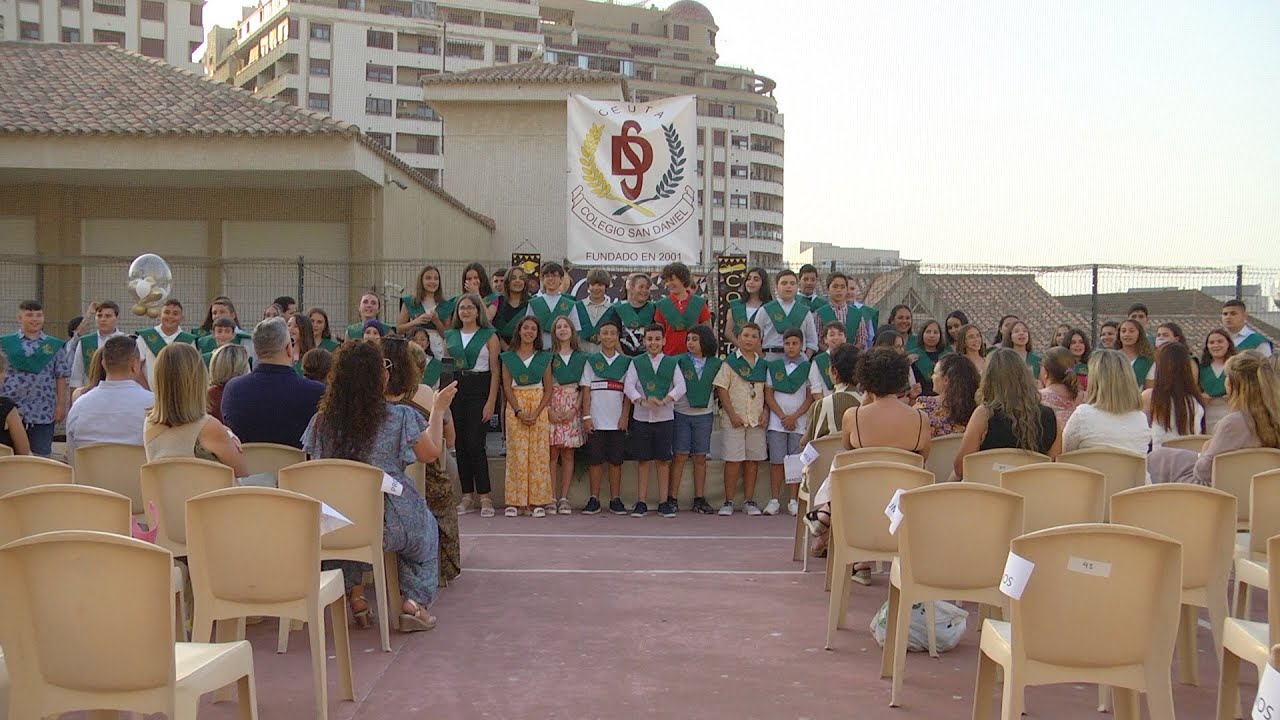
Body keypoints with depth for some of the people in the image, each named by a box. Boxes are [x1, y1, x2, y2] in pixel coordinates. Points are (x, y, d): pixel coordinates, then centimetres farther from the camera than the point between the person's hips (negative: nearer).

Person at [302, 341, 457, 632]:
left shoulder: (321, 420, -3)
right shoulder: (399, 417, -12)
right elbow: (431, 453, 1)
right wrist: (438, 411, 14)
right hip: (390, 523, -2)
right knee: (426, 526, 31)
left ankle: (355, 596, 26)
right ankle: (414, 602, 16)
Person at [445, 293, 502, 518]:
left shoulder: (489, 336, 1)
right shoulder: (450, 336, 13)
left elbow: (495, 371, -3)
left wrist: (491, 401, -11)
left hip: (479, 389, -4)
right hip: (455, 389, 4)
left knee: (475, 444, -11)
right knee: (460, 444, 4)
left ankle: (485, 497, -5)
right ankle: (467, 497, 10)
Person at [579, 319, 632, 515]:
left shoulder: (626, 362, 7)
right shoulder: (591, 360, 7)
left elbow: (628, 392, 5)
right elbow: (586, 390, 4)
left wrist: (625, 417, -3)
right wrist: (586, 416, -4)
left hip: (617, 421, 0)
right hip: (596, 420, 0)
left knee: (616, 460, 3)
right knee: (595, 460, 1)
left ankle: (615, 500, 9)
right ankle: (594, 500, 6)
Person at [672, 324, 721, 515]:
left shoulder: (715, 364, 5)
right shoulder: (680, 362, -1)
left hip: (704, 415, 2)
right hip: (681, 413, -2)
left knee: (700, 458, 6)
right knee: (679, 457, -1)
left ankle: (699, 499, 12)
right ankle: (672, 499, 3)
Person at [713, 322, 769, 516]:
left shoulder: (763, 364, 11)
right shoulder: (730, 362, -1)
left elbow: (767, 391, 15)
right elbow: (722, 389, -4)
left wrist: (765, 412, 1)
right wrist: (732, 414, -11)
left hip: (757, 420, 4)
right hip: (734, 419, -4)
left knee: (753, 460, 6)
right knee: (733, 460, -3)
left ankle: (749, 501, 14)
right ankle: (729, 501, 5)